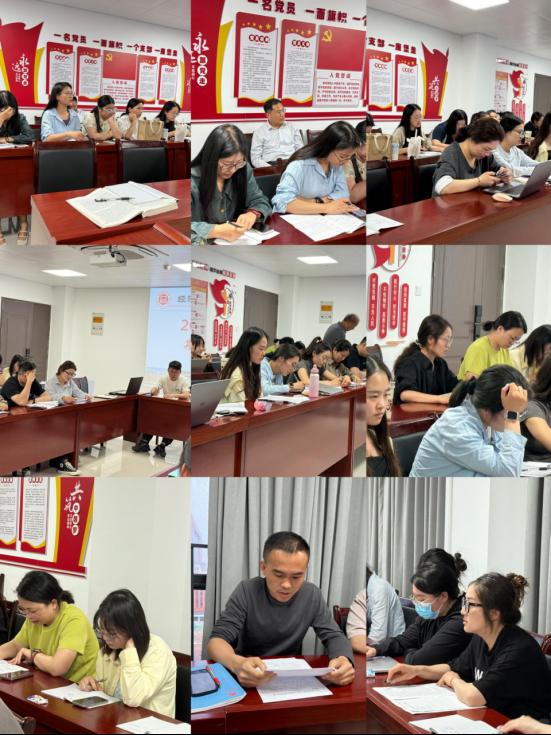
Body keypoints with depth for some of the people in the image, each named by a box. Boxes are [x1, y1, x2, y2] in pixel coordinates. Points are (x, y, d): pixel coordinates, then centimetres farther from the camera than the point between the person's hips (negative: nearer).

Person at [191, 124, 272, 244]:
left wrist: (252, 214, -14)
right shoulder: (193, 180, -14)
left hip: (239, 243, 3)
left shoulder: (243, 170, 2)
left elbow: (260, 201, 9)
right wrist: (217, 231, -31)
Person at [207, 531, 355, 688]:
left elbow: (334, 636, -2)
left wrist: (343, 658, -28)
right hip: (250, 677, -2)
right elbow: (217, 640, -20)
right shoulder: (247, 591, -14)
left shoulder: (312, 595, -6)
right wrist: (238, 663, -44)